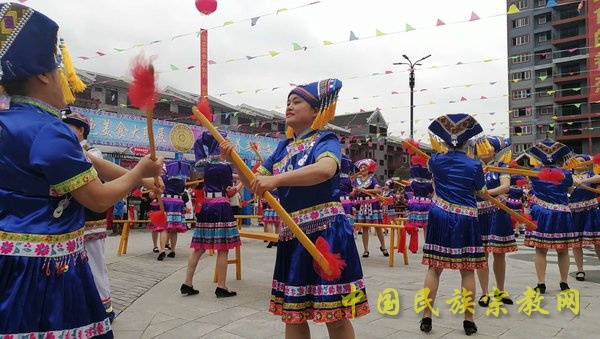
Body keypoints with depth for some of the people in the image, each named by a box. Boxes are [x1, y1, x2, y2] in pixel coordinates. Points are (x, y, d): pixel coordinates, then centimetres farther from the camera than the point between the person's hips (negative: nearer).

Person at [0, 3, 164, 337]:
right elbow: (99, 199, -17)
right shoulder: (47, 130, -21)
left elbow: (83, 162, 12)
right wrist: (139, 172, -1)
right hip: (45, 267, -9)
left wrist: (138, 178, 11)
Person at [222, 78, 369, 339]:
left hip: (326, 232, -7)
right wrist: (233, 158, 0)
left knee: (336, 315, 1)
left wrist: (276, 179, -34)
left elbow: (325, 170, -30)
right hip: (292, 235, 7)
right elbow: (253, 184, 15)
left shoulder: (325, 140, -6)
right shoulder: (283, 147, 14)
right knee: (293, 313, 15)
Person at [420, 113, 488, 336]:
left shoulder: (437, 160, 0)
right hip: (465, 220, -2)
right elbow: (481, 191, 9)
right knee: (467, 271, 7)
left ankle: (426, 317, 10)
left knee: (434, 268, 6)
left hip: (440, 217, 2)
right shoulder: (474, 165, -6)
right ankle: (469, 320, 14)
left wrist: (441, 149, 42)